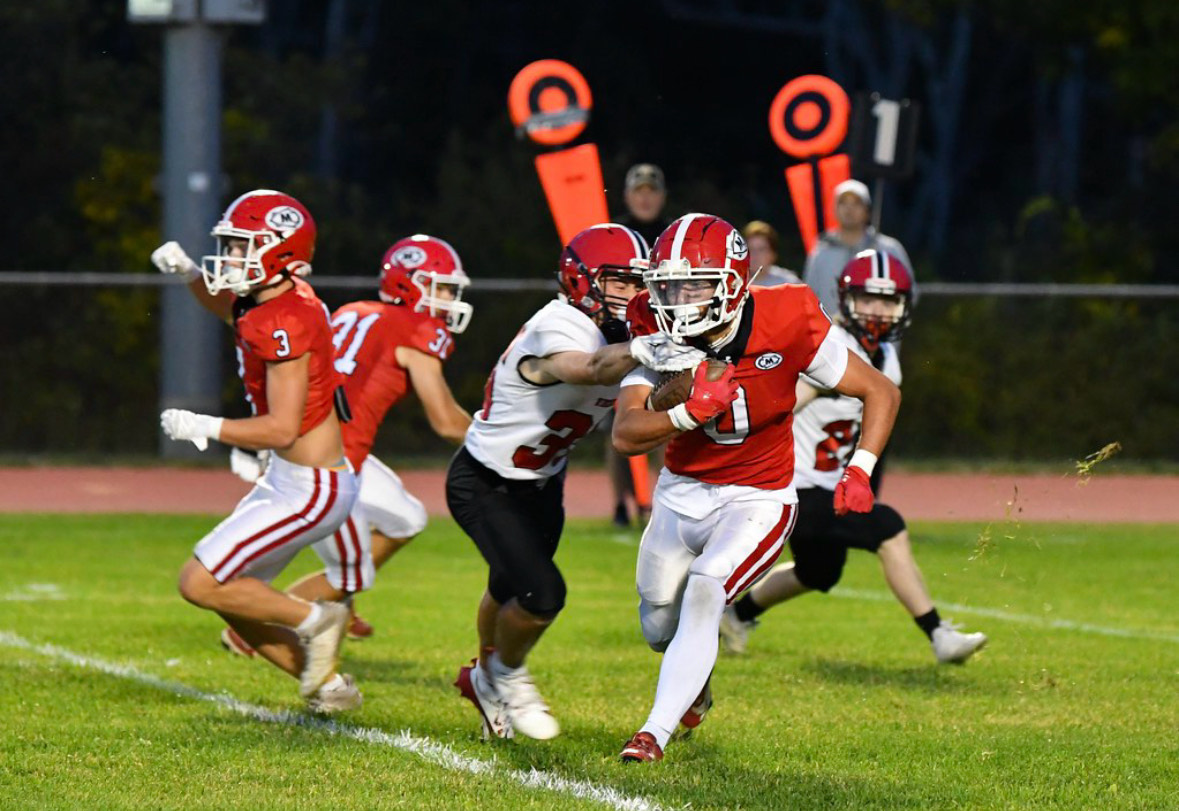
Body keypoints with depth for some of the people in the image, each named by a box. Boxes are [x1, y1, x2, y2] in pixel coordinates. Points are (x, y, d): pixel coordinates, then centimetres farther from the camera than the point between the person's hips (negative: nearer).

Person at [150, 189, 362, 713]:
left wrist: (203, 428, -21)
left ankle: (313, 620, 2)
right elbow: (225, 305, 30)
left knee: (200, 584, -9)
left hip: (310, 490, -10)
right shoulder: (269, 302, 5)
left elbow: (281, 429, -27)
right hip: (289, 479, 10)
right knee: (230, 595, 15)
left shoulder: (284, 323, -23)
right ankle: (327, 685, 20)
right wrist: (188, 273, 11)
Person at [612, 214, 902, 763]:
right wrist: (690, 412, -45)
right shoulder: (658, 332, -18)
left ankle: (656, 733, -19)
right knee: (659, 627, 18)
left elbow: (881, 393, -11)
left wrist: (860, 470, -24)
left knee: (704, 594, -26)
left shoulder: (786, 325, -24)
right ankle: (694, 677, 53)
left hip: (756, 500, -4)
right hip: (680, 492, 4)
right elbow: (625, 434, -27)